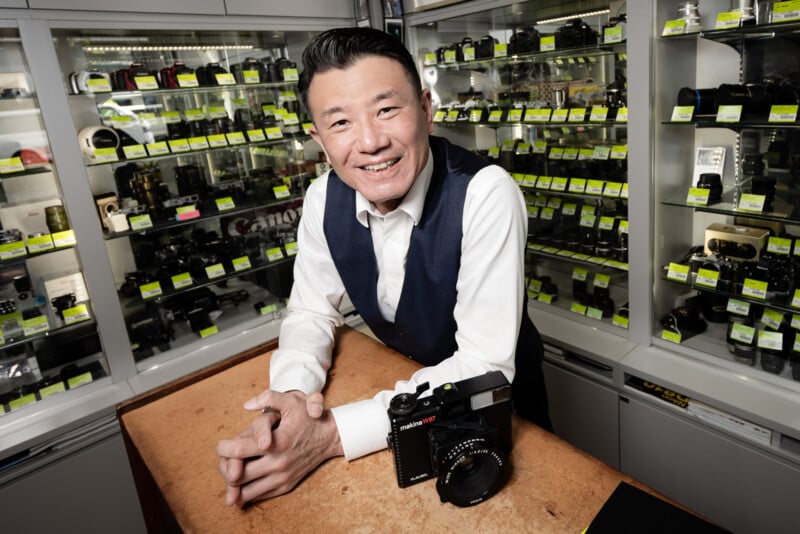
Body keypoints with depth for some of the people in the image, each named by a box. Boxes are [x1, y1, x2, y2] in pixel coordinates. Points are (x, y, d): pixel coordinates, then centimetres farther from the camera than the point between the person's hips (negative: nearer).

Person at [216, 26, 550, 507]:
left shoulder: (485, 194, -31)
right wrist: (291, 395, -25)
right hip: (403, 384, 4)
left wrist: (333, 434, -36)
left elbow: (485, 365, -31)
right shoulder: (324, 198, -14)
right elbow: (312, 311, -3)